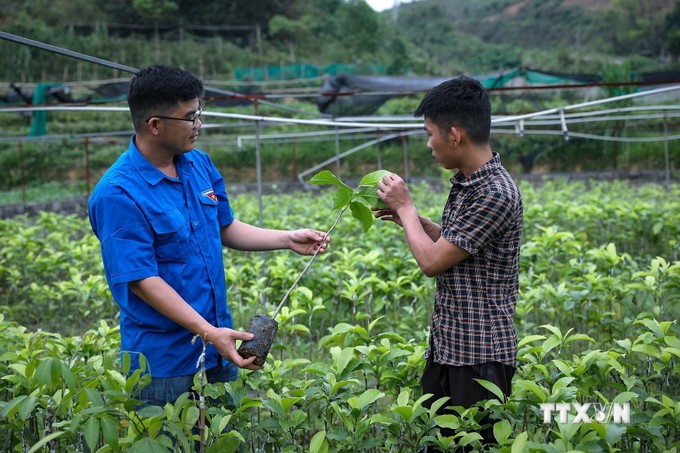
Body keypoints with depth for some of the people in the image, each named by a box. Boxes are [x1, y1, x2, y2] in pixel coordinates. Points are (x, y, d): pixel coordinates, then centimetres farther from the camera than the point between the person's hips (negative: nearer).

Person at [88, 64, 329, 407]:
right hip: (164, 362, -7)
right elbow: (142, 280, -22)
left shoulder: (199, 164, 5)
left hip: (218, 348, 7)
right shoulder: (117, 195, -20)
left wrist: (288, 239, 7)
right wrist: (209, 333, -28)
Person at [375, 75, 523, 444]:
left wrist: (405, 206, -5)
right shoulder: (464, 184, 7)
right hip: (445, 345, 9)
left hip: (481, 356, -9)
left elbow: (432, 261, -19)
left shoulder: (496, 194, -22)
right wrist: (409, 219, 7)